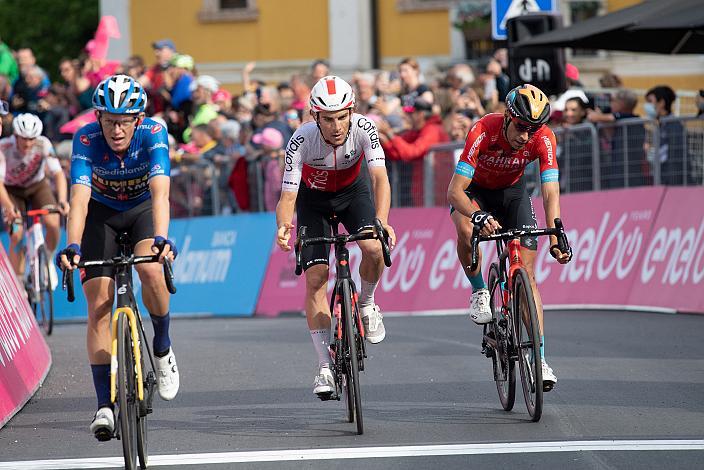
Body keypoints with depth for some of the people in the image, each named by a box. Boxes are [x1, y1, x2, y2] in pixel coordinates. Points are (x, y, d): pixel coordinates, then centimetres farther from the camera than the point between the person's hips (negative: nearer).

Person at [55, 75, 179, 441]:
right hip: (101, 212, 1)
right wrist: (72, 246, -53)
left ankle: (163, 350, -3)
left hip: (143, 208, -1)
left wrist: (161, 238, -58)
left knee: (152, 270, -31)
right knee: (98, 302, -12)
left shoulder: (153, 134, -30)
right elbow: (79, 198, -38)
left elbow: (160, 191, -42)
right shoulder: (86, 139, -29)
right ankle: (104, 404, -10)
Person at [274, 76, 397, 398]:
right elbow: (288, 195, -33)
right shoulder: (302, 141, -32)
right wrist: (283, 226, -54)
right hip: (313, 198, 0)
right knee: (316, 278, -12)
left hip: (352, 192, 0)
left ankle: (366, 304, 5)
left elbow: (380, 177, -39)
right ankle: (325, 367, -6)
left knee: (374, 249, -28)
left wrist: (382, 220, -56)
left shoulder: (363, 129, -31)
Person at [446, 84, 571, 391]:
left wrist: (556, 238, -46)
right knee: (466, 231, -37)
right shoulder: (484, 132, -36)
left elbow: (551, 194, -31)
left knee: (527, 273, -9)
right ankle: (479, 292, -9)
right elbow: (455, 191, -39)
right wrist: (478, 216, -59)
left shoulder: (543, 138, -29)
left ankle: (539, 358, -8)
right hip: (474, 190, -2)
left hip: (511, 191, 2)